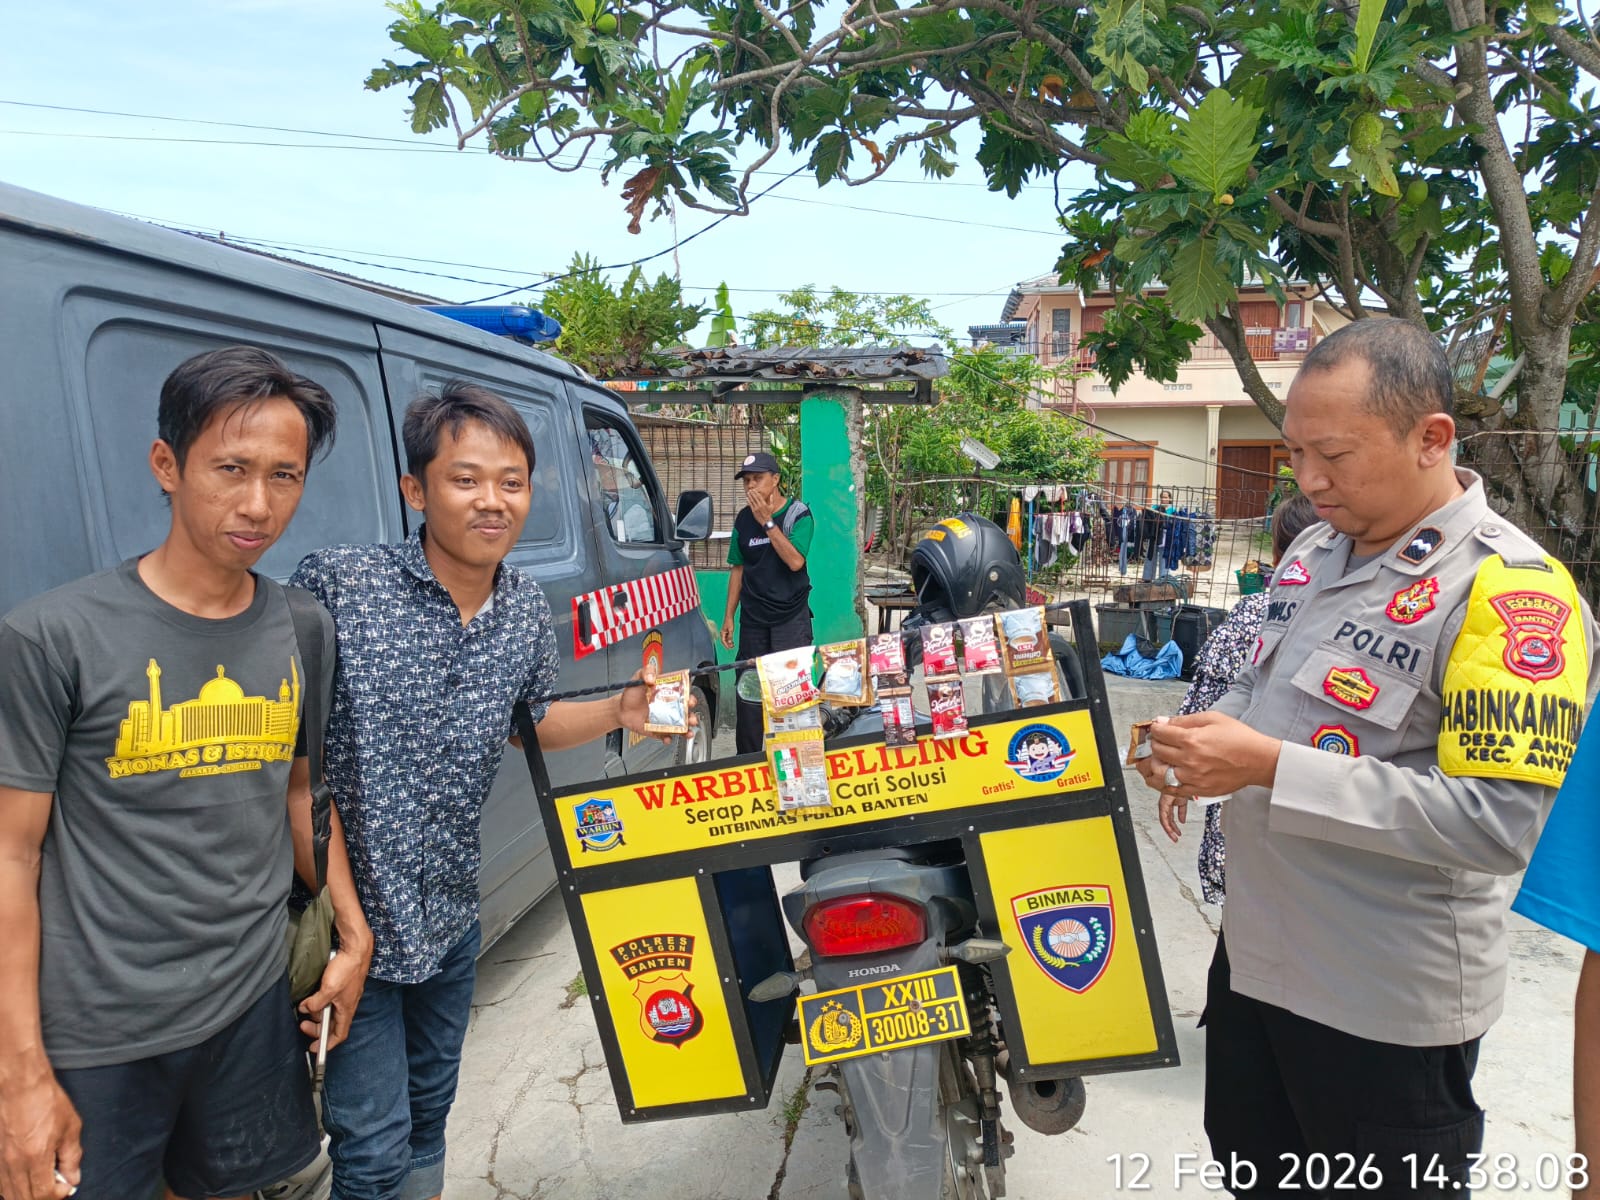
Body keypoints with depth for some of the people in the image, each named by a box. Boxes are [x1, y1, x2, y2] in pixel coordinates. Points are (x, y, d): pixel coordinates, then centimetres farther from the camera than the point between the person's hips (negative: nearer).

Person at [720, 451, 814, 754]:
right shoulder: (744, 519, 7)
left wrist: (767, 521, -20)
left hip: (791, 616, -4)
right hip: (753, 618, 4)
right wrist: (729, 615, 10)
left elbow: (795, 561, -19)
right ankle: (747, 759, 16)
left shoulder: (799, 514, -5)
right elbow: (738, 569, 13)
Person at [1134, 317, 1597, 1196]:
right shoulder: (1315, 549, 4)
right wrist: (1199, 743, -5)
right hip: (1256, 950, 7)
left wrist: (1271, 768, -30)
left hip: (1388, 999, -7)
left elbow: (1499, 824, -28)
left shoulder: (1514, 592, -21)